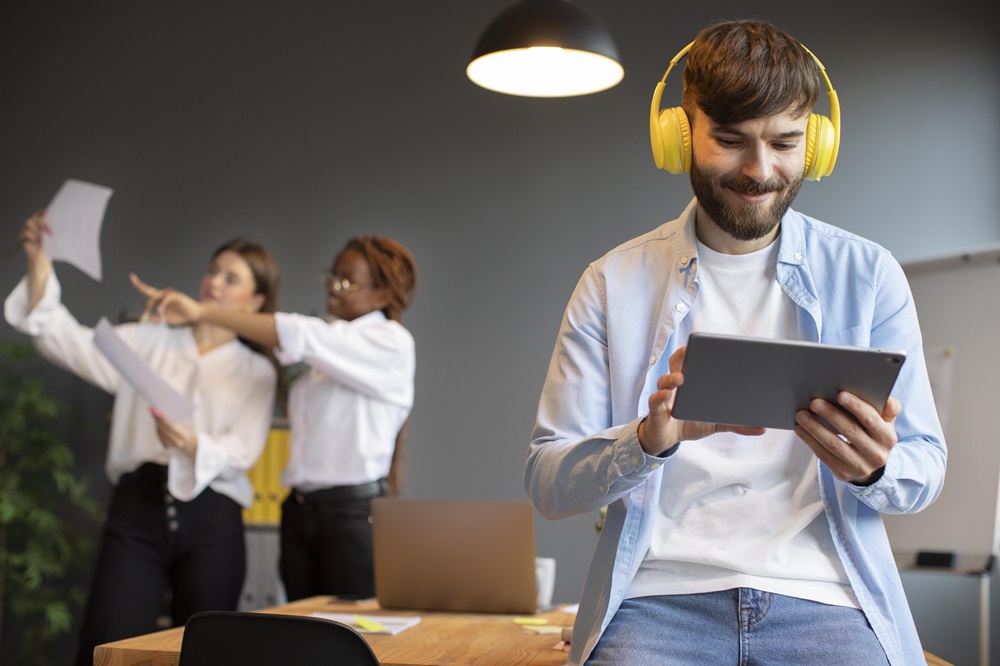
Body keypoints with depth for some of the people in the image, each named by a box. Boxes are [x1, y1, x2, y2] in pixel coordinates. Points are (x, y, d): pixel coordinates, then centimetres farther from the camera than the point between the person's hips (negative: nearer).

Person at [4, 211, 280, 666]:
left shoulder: (257, 372, 11)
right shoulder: (148, 342, 14)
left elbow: (243, 452, -1)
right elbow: (68, 342, 3)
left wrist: (194, 447, -22)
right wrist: (39, 264, -9)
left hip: (211, 520, 0)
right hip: (137, 509, 0)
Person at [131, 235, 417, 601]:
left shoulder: (390, 342, -8)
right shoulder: (330, 346, 18)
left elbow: (300, 337, -20)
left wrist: (203, 312, -26)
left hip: (354, 512, -7)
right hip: (300, 510, 7)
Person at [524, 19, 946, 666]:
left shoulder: (869, 276, 8)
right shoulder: (613, 283, 6)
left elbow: (926, 471, 10)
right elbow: (547, 482, 3)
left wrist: (875, 469, -14)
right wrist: (650, 439, -17)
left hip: (823, 600, 1)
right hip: (659, 597, 0)